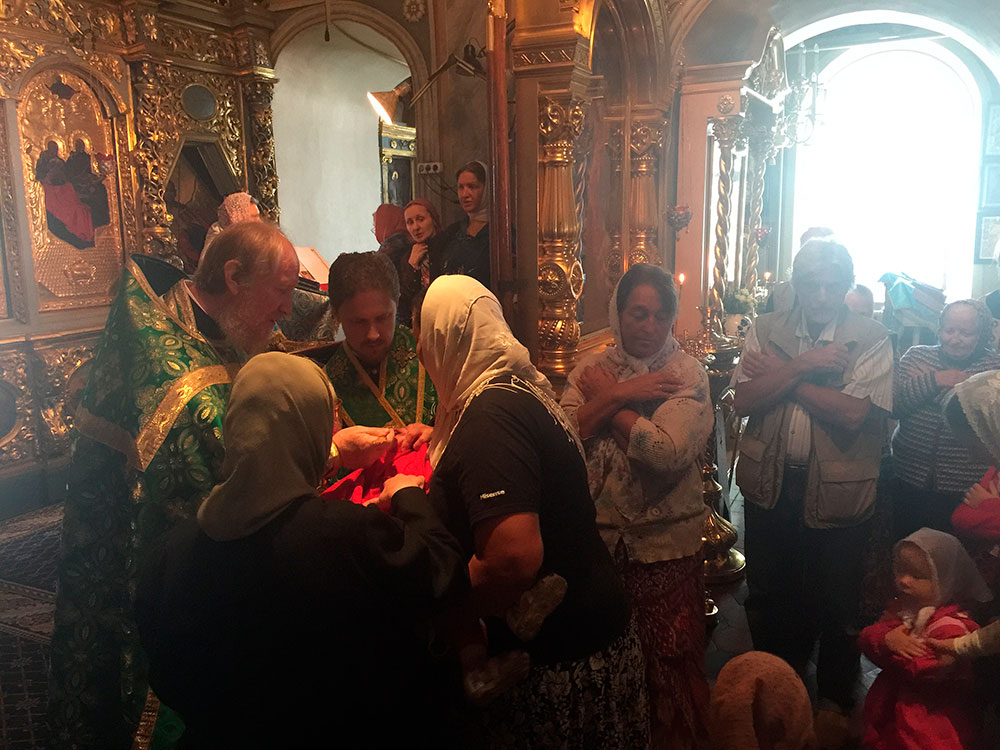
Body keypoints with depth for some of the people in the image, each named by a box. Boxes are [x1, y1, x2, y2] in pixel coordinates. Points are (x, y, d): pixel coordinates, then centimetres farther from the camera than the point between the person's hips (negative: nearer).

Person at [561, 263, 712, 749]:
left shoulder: (687, 374, -8)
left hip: (665, 543, -3)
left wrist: (607, 400, -14)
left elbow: (667, 452, -24)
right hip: (599, 537, 3)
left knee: (667, 660, 12)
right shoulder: (593, 369, 2)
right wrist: (622, 394, -20)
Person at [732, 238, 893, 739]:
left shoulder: (872, 341, -8)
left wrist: (782, 375, -16)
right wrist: (803, 366, -21)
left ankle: (834, 699, 40)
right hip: (770, 484, 3)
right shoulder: (765, 332, 0)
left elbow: (853, 413, -21)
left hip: (837, 489, -2)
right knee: (767, 592, 18)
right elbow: (744, 400, -11)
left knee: (836, 603, 14)